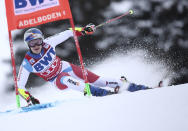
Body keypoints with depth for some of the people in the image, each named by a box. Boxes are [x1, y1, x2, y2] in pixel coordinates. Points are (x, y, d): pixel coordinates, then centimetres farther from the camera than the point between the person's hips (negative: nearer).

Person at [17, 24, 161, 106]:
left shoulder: (47, 44, -17)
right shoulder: (27, 63, -21)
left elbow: (67, 34, -5)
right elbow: (20, 86, -16)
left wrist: (83, 30, -16)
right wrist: (29, 98, -30)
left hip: (67, 68, 2)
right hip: (58, 80, -2)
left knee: (96, 80, -8)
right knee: (66, 80, -37)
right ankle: (97, 92, -41)